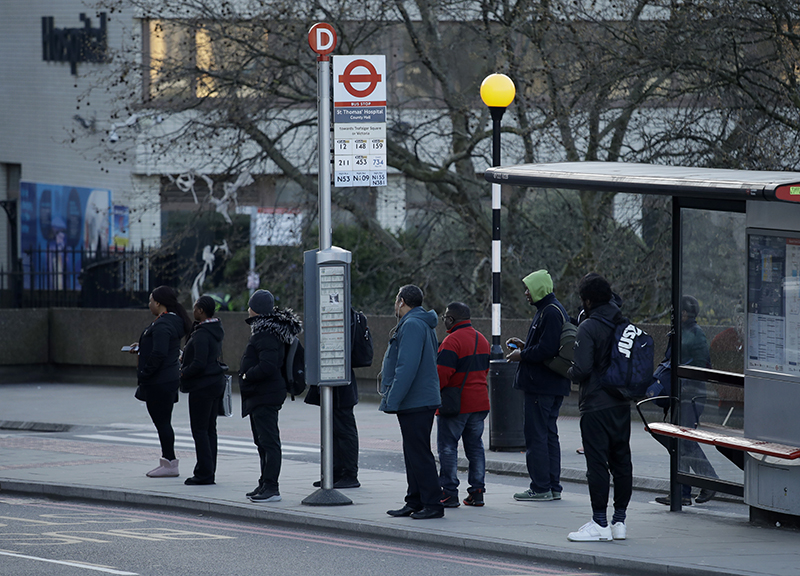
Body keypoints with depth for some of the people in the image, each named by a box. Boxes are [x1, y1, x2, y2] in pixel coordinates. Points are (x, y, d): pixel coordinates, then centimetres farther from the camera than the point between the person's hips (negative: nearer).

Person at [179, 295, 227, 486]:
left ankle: (204, 473, -5)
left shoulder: (202, 335, -20)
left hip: (202, 386, -10)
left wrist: (183, 373, -9)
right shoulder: (216, 331, 10)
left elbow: (199, 364, -25)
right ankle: (209, 472, 17)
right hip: (216, 383, 10)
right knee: (210, 429, 13)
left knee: (200, 430, -4)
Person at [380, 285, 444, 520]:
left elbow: (407, 368, -23)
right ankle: (415, 502, 19)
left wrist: (392, 400, -21)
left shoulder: (412, 325, -15)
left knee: (419, 454, -9)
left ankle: (432, 503, -8)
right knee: (413, 454, 14)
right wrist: (391, 398, 23)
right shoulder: (420, 324, 19)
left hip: (415, 403, -11)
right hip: (417, 402, 11)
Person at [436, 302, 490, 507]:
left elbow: (442, 373, -21)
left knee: (447, 447, -1)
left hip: (455, 403, -8)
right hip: (480, 402, 8)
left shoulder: (452, 341, -16)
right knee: (475, 446, 12)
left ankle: (449, 493, -3)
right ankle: (477, 492, 12)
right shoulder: (481, 339, 12)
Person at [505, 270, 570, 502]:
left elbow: (546, 350, -25)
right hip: (552, 385, 11)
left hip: (542, 386, -11)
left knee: (536, 435, -7)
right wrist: (524, 346, 15)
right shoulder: (551, 309, 17)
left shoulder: (550, 313, -17)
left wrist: (522, 355, -12)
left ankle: (541, 488, -6)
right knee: (549, 434, 14)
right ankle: (553, 487, 17)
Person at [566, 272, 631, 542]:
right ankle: (620, 521, 15)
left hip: (596, 406, -7)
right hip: (622, 404, 7)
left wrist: (569, 372, 2)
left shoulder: (588, 328, -14)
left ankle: (600, 524, -5)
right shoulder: (623, 324, 8)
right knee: (621, 462, 11)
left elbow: (582, 370, -19)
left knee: (597, 464, -5)